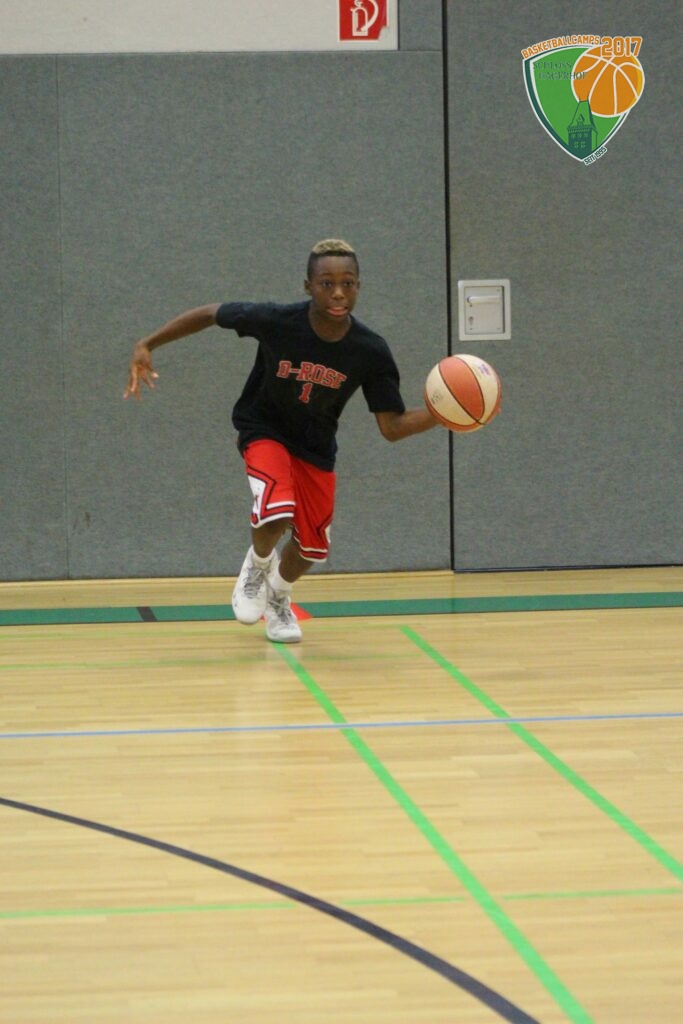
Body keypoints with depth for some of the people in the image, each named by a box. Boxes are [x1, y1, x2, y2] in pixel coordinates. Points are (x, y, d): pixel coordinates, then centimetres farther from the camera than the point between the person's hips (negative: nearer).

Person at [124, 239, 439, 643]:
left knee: (311, 547, 13)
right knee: (276, 514, -30)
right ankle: (257, 565, 7)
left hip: (316, 447, 3)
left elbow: (393, 426, -18)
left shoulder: (371, 352, -23)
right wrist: (147, 345, -16)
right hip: (265, 430, -3)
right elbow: (209, 314, -14)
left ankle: (278, 597, 49)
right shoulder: (276, 321, -29)